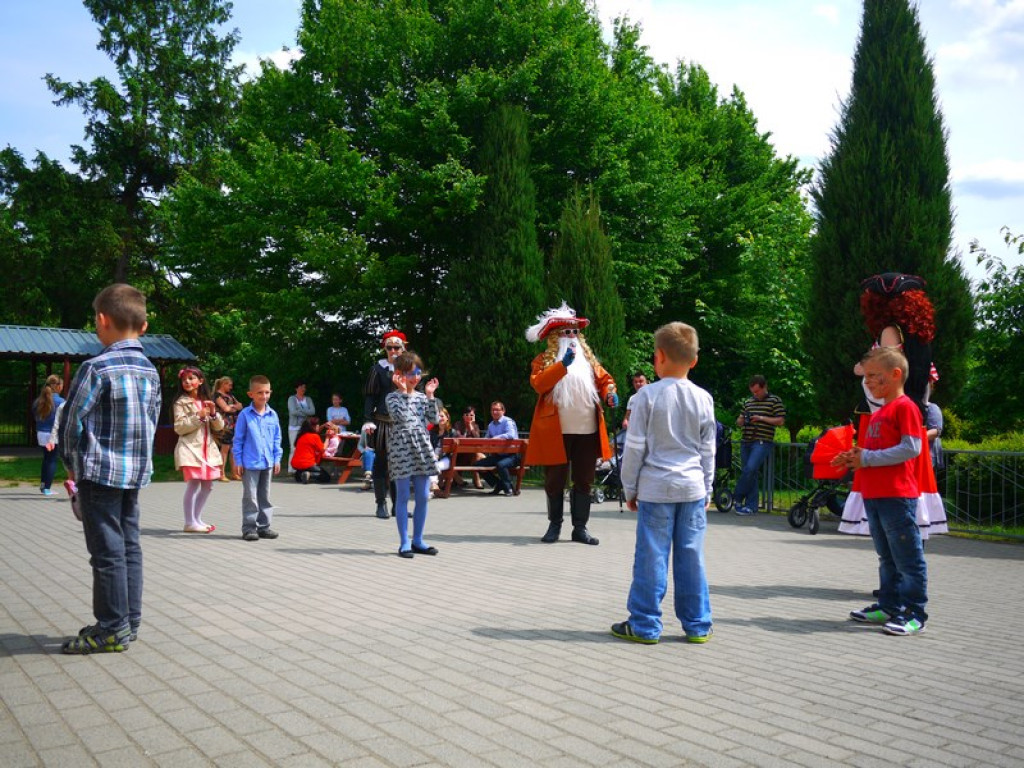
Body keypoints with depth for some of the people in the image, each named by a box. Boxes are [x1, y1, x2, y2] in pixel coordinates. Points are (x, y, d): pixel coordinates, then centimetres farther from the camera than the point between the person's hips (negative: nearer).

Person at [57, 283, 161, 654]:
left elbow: (72, 421, -10)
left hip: (100, 472, -7)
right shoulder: (151, 372, 7)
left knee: (107, 550, -1)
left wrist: (72, 463, 4)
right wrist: (138, 459, 16)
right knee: (129, 546, 12)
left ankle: (113, 630, 5)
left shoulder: (97, 368, -14)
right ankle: (129, 622, 19)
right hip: (136, 473, 7)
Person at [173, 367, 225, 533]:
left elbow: (219, 427, 11)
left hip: (208, 448, 6)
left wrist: (213, 413, -7)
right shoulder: (181, 403, -2)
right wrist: (199, 416, -16)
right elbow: (179, 428, -10)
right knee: (193, 484, -9)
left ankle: (197, 519, 19)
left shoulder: (207, 402, 15)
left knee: (207, 485, 8)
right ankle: (190, 522, -2)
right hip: (190, 448, -6)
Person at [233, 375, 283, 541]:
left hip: (267, 463, 4)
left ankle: (264, 526, 20)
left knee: (265, 496, 12)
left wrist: (277, 458, 7)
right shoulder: (245, 415, -7)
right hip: (250, 463, -4)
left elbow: (277, 438, 10)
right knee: (250, 497, 1)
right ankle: (249, 527, 8)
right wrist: (238, 461, -5)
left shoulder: (272, 415, 4)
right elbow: (238, 439, -3)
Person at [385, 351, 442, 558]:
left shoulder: (422, 397, 13)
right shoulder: (393, 396, -2)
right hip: (401, 447, -5)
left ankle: (418, 540, 17)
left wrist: (430, 396, 1)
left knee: (422, 496, 6)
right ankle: (404, 543, 5)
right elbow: (400, 416, -19)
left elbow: (434, 419, 4)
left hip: (422, 446, 5)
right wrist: (403, 391, -16)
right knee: (403, 496, -1)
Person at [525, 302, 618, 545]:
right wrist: (563, 365, -25)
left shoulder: (589, 358, 13)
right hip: (556, 432, -3)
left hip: (587, 431, 4)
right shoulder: (544, 360, 0)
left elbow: (604, 379, 15)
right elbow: (538, 384, -17)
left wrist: (610, 394, -8)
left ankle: (580, 528, 16)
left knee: (584, 481, 8)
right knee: (554, 481, 7)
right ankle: (554, 525, 21)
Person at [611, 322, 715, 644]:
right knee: (692, 557, 8)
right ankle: (697, 626, 16)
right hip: (692, 488, 3)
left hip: (656, 488, -3)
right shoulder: (703, 399, 3)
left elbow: (635, 448, -5)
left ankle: (645, 625, 10)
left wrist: (629, 488, 5)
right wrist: (707, 489, 19)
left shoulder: (648, 396, -8)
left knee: (651, 557, 2)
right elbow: (708, 450, 9)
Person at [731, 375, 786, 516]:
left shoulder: (775, 401, 2)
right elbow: (739, 421, 23)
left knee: (750, 469, -21)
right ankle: (752, 506, 9)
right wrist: (741, 420, -1)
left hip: (762, 442, -6)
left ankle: (737, 497, -7)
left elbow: (780, 421, -4)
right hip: (746, 441, 6)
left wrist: (761, 418, -12)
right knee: (749, 473, 5)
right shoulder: (748, 401, 18)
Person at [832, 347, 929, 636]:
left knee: (907, 558, -2)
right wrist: (854, 458, 6)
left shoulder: (905, 407, -9)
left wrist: (868, 458, -17)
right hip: (873, 496, 9)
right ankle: (889, 606, 26)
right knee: (887, 557, 17)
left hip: (897, 496, -9)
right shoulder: (877, 414, 19)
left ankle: (915, 614, 4)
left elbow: (911, 448, -18)